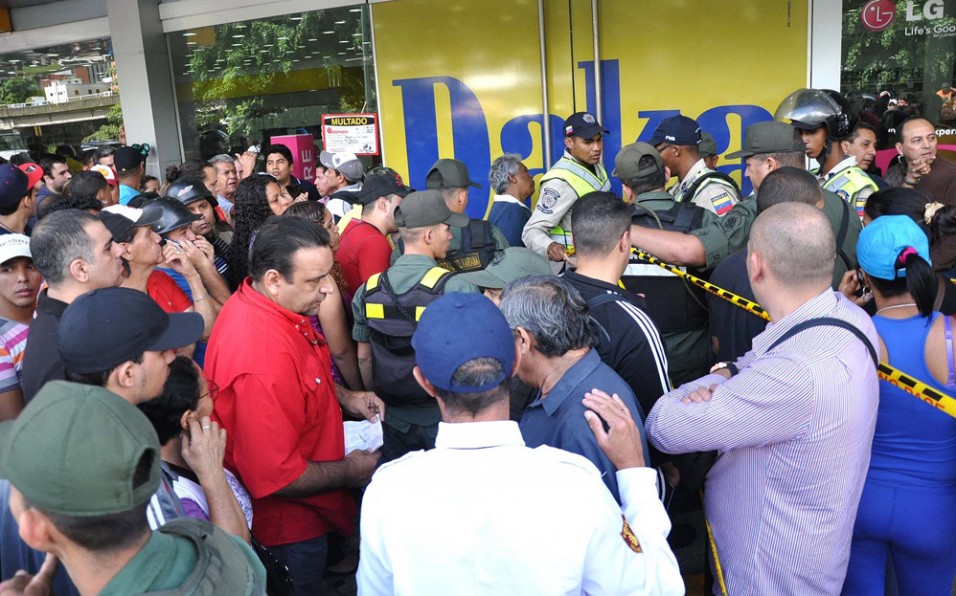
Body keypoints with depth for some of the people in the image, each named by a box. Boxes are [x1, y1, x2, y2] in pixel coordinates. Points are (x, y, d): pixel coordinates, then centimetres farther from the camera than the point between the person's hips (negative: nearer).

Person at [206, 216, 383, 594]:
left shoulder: (265, 305, -7)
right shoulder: (262, 357, -37)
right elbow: (274, 477, -32)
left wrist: (343, 396, 2)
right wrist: (350, 472, -18)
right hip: (288, 529, -8)